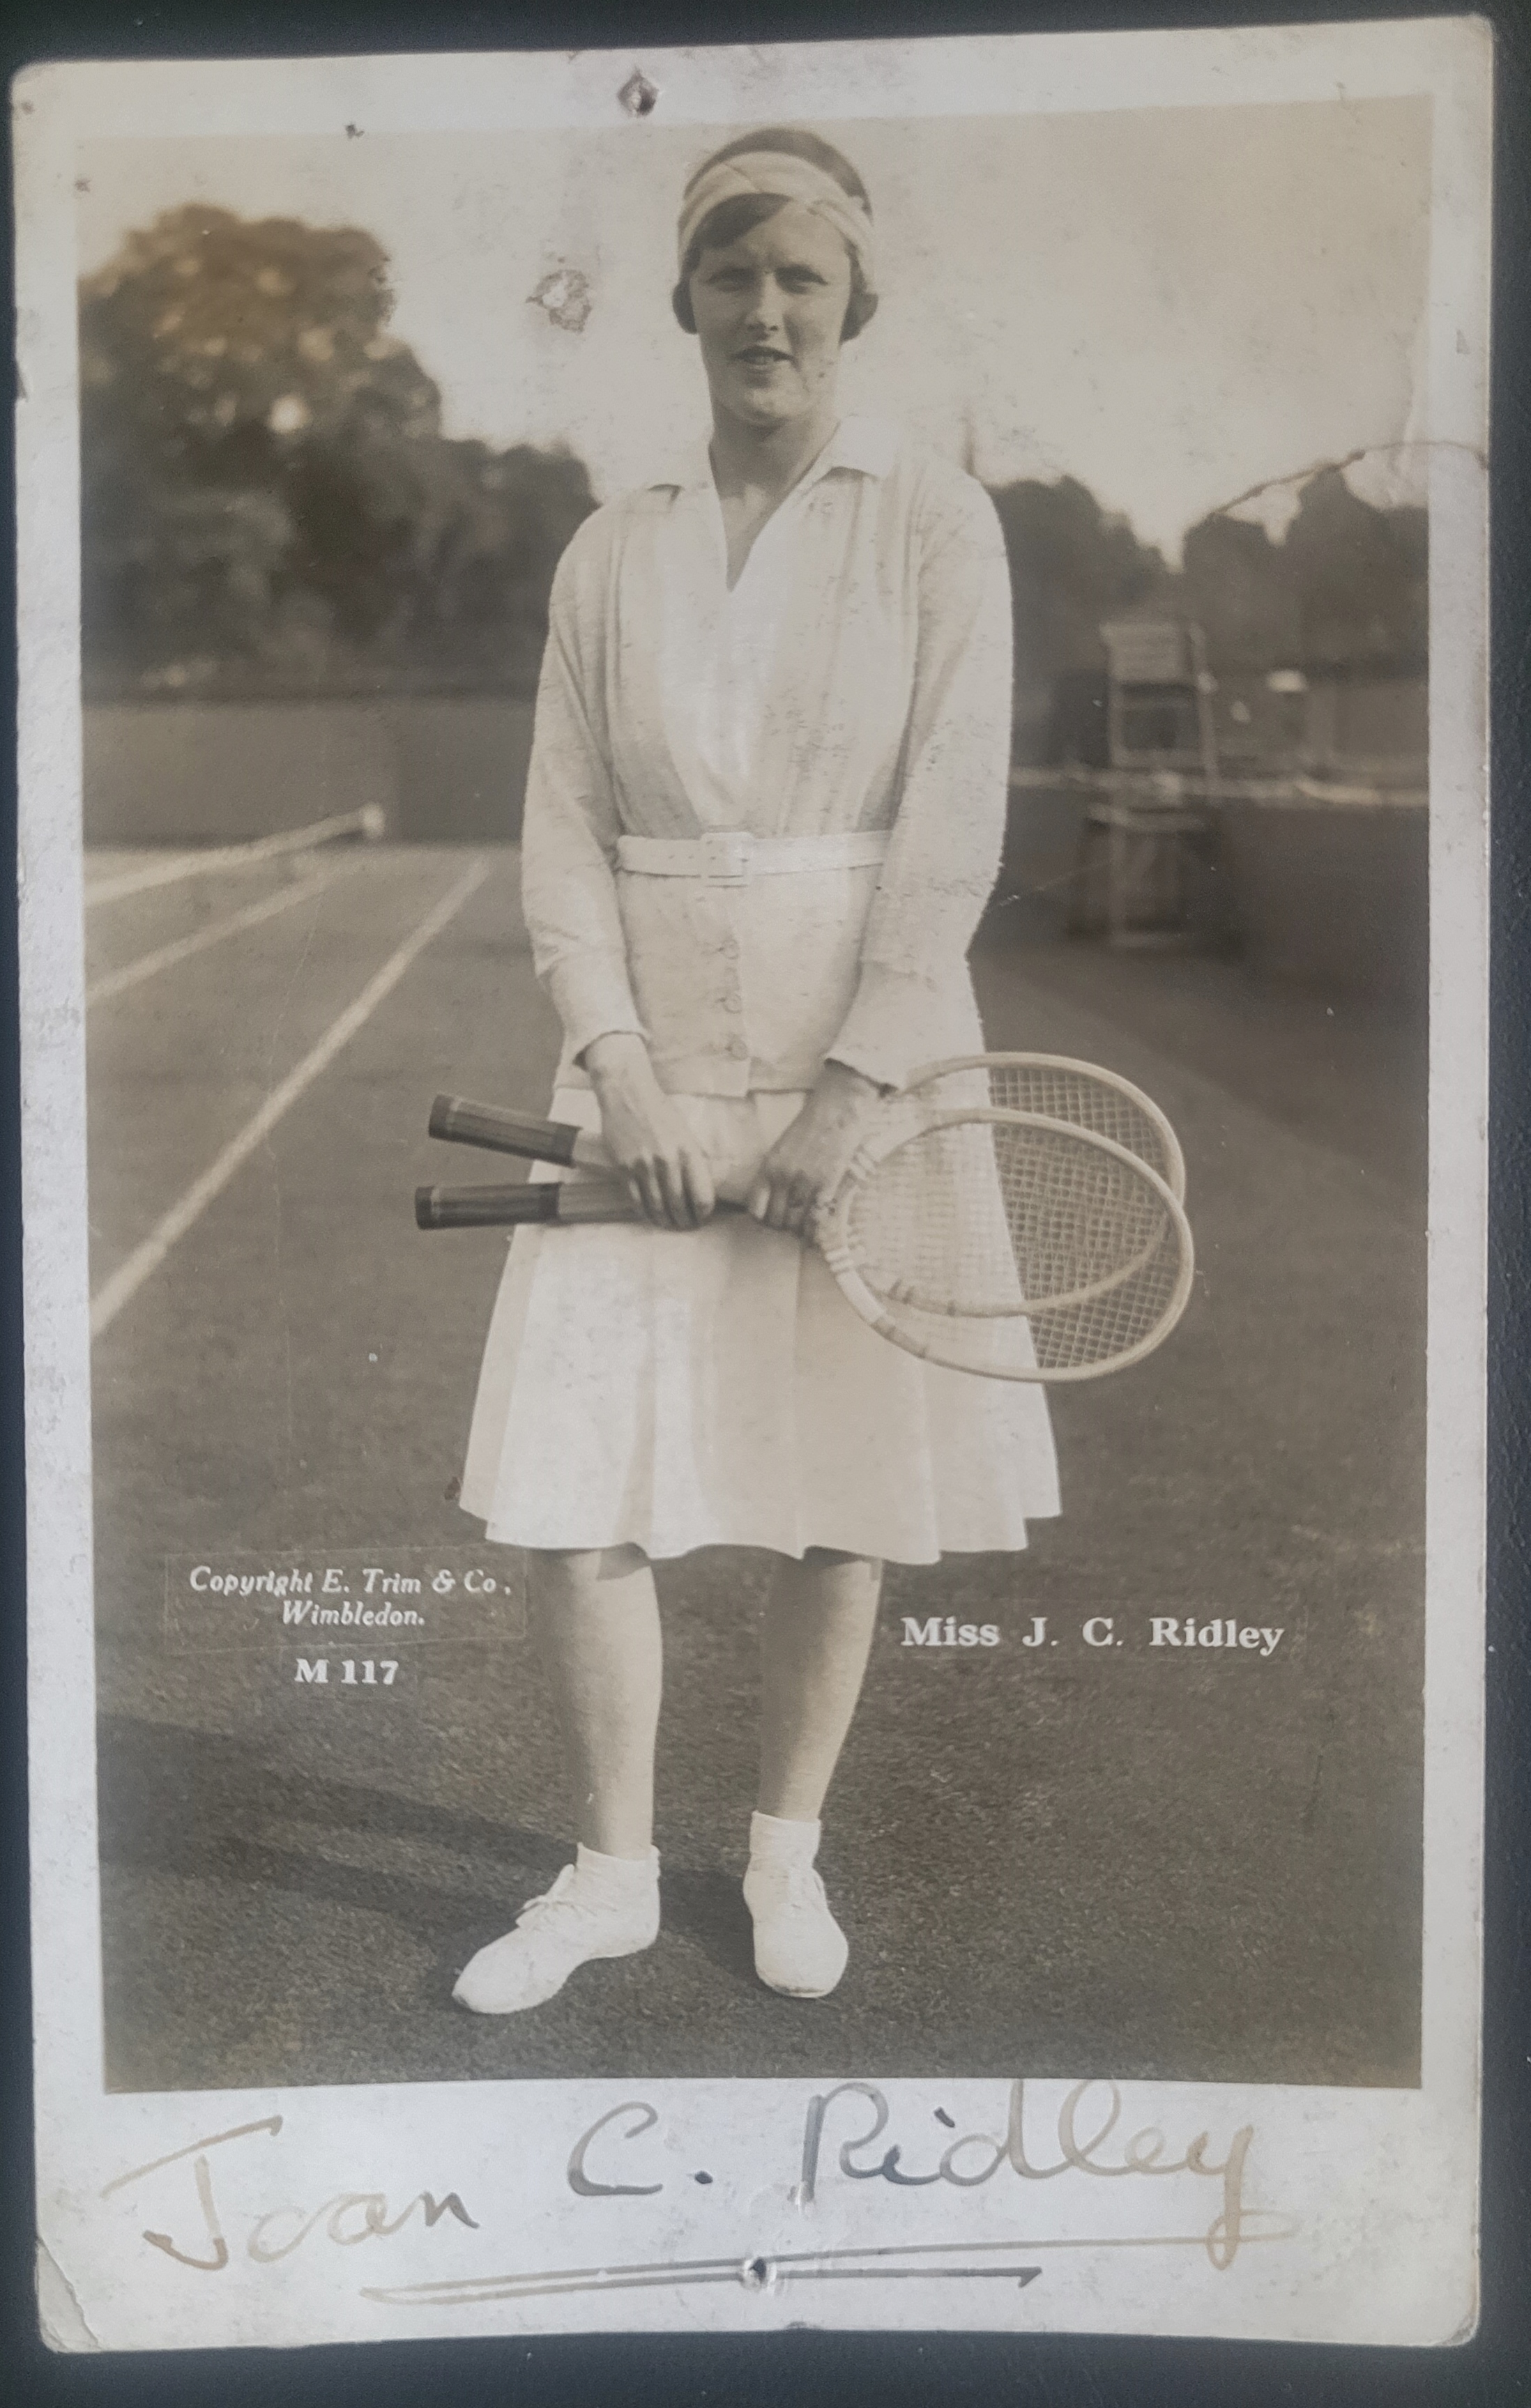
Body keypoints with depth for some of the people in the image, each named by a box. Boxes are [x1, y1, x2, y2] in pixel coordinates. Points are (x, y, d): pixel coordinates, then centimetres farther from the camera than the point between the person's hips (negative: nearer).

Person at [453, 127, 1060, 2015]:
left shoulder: (935, 523, 1)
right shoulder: (609, 551, 9)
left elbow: (948, 835, -6)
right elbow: (563, 838, 4)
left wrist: (849, 1093, -14)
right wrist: (623, 1075, -10)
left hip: (864, 1060, -2)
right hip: (646, 1064, 2)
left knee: (842, 1506, 6)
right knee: (566, 1503, -1)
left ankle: (786, 1849, 30)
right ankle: (611, 1872, 21)